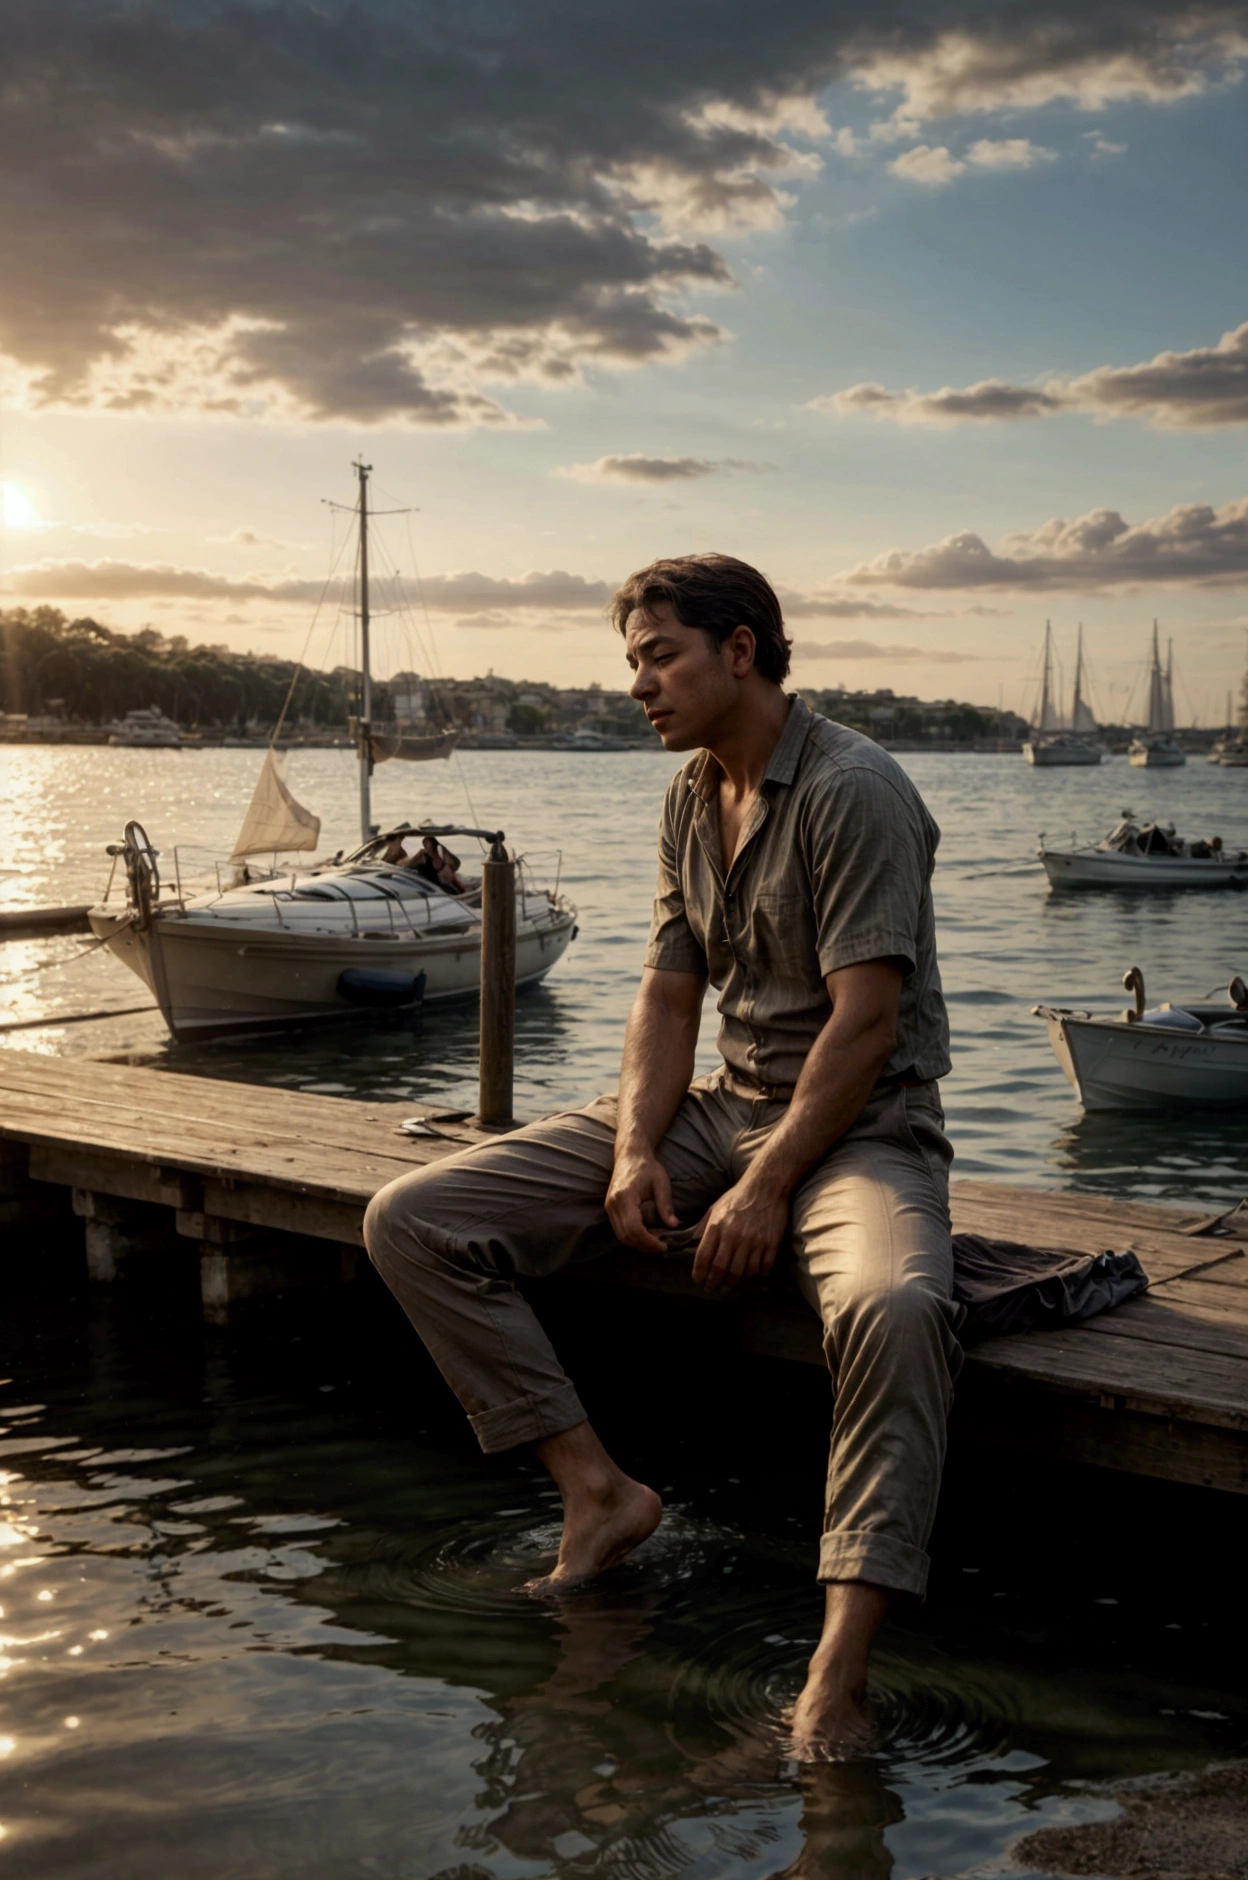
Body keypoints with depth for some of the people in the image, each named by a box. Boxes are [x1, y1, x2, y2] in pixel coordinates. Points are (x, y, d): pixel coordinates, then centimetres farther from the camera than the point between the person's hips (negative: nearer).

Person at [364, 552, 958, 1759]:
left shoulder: (852, 788, -14)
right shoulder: (690, 800, 11)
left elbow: (865, 1023, -19)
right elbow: (669, 994, 11)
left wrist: (767, 1190, -21)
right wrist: (635, 1151, -5)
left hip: (859, 1124, -7)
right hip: (723, 1108, 7)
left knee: (894, 1307, -43)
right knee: (412, 1223, -6)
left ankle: (837, 1673, -38)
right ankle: (598, 1490, -6)